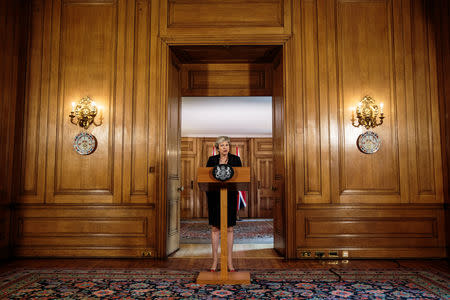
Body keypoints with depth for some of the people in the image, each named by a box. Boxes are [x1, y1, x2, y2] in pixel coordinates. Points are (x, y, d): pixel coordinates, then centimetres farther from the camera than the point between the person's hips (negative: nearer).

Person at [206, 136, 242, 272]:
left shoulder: (235, 159, 5)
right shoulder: (212, 160, 6)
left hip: (230, 196, 0)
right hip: (214, 196, 0)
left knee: (229, 228, 4)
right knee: (215, 228, 4)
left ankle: (229, 261, 13)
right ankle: (215, 261, 12)